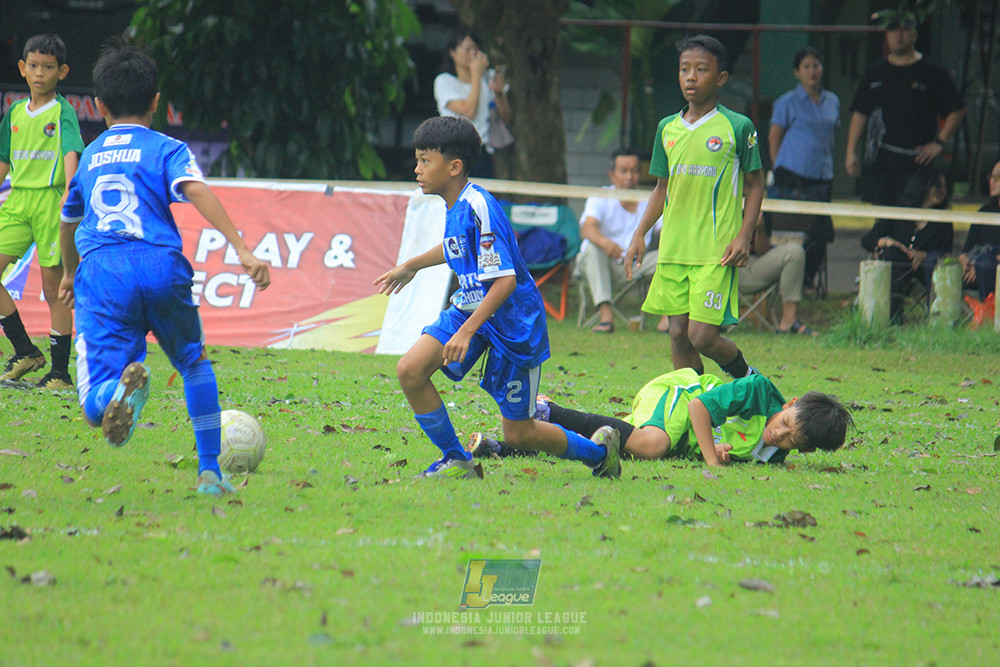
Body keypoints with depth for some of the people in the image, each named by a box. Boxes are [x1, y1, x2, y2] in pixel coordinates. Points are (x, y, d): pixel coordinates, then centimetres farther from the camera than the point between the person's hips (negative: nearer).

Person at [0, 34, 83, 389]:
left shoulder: (63, 112, -3)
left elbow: (71, 153, -17)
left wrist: (69, 192, -32)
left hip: (50, 200, -5)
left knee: (52, 285, -3)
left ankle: (60, 372, 3)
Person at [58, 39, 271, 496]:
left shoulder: (89, 157, 25)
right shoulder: (167, 149, 13)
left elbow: (67, 222, 41)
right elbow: (196, 191, -8)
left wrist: (71, 273, 60)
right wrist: (242, 250, -15)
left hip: (100, 271, 1)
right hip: (160, 266, -1)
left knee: (95, 407, -8)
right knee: (195, 363, 27)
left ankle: (122, 384, -44)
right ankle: (210, 471, 20)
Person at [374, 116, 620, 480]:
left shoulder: (479, 207, -25)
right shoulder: (456, 205, 2)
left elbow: (505, 280, -29)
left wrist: (467, 331, -33)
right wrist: (411, 265, 36)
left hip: (512, 321, -8)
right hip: (470, 306, 8)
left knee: (518, 433, 0)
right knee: (410, 369, -12)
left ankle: (598, 452, 25)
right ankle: (456, 461, 2)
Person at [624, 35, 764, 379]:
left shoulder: (737, 127, -3)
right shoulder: (667, 128, 11)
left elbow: (755, 185, 3)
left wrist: (743, 236, -8)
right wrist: (640, 234, 11)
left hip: (716, 253, -5)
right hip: (673, 249, 5)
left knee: (702, 336, -10)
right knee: (679, 334, 3)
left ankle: (748, 379, 16)